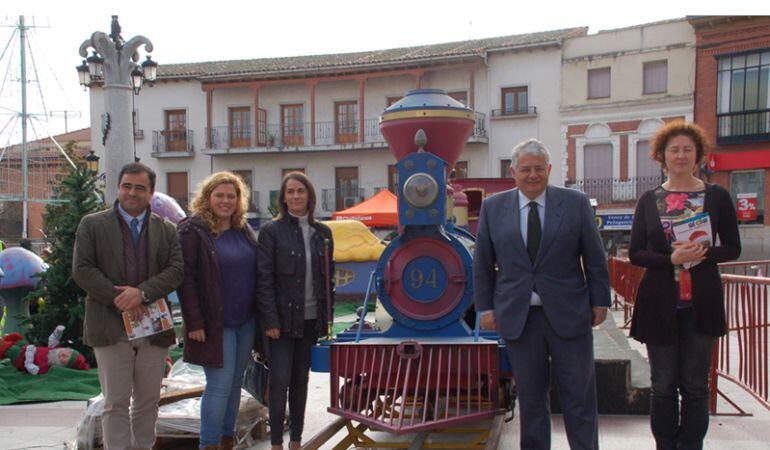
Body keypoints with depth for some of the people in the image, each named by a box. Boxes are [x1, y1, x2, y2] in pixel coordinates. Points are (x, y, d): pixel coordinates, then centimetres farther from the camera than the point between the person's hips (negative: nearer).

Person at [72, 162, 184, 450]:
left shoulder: (167, 230, 11)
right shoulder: (92, 225, 5)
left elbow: (176, 270, 0)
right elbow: (82, 270, -4)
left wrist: (142, 293, -16)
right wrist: (119, 300, -14)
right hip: (111, 328, -2)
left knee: (148, 402, 10)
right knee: (116, 403, 2)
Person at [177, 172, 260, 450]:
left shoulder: (244, 230, 10)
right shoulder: (193, 230, -8)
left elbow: (256, 272, 14)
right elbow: (185, 277, -12)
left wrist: (262, 314, 8)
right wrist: (194, 321, -17)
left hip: (246, 322, 6)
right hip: (215, 323, -6)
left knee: (236, 383, 12)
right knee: (220, 384, -6)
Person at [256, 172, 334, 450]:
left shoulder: (322, 233, 9)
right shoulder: (272, 231, -4)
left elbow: (328, 277, 12)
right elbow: (264, 279, -8)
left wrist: (327, 317, 6)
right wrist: (270, 321, -14)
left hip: (311, 319, 4)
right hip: (283, 319, -4)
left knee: (301, 380, 11)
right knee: (280, 381, -3)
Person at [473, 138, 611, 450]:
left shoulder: (575, 203, 1)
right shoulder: (493, 207, 5)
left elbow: (595, 258, 4)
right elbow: (482, 263, 8)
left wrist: (600, 302, 2)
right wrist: (486, 307, 4)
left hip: (568, 315, -1)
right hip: (518, 317, 1)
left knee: (579, 396, 6)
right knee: (530, 397, 9)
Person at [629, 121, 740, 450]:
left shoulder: (717, 197, 2)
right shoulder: (648, 201, 5)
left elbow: (732, 248, 4)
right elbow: (635, 253, 2)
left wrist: (703, 253, -16)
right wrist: (671, 259, -16)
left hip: (700, 302, 0)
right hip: (659, 302, 1)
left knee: (695, 385, 6)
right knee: (663, 386, 7)